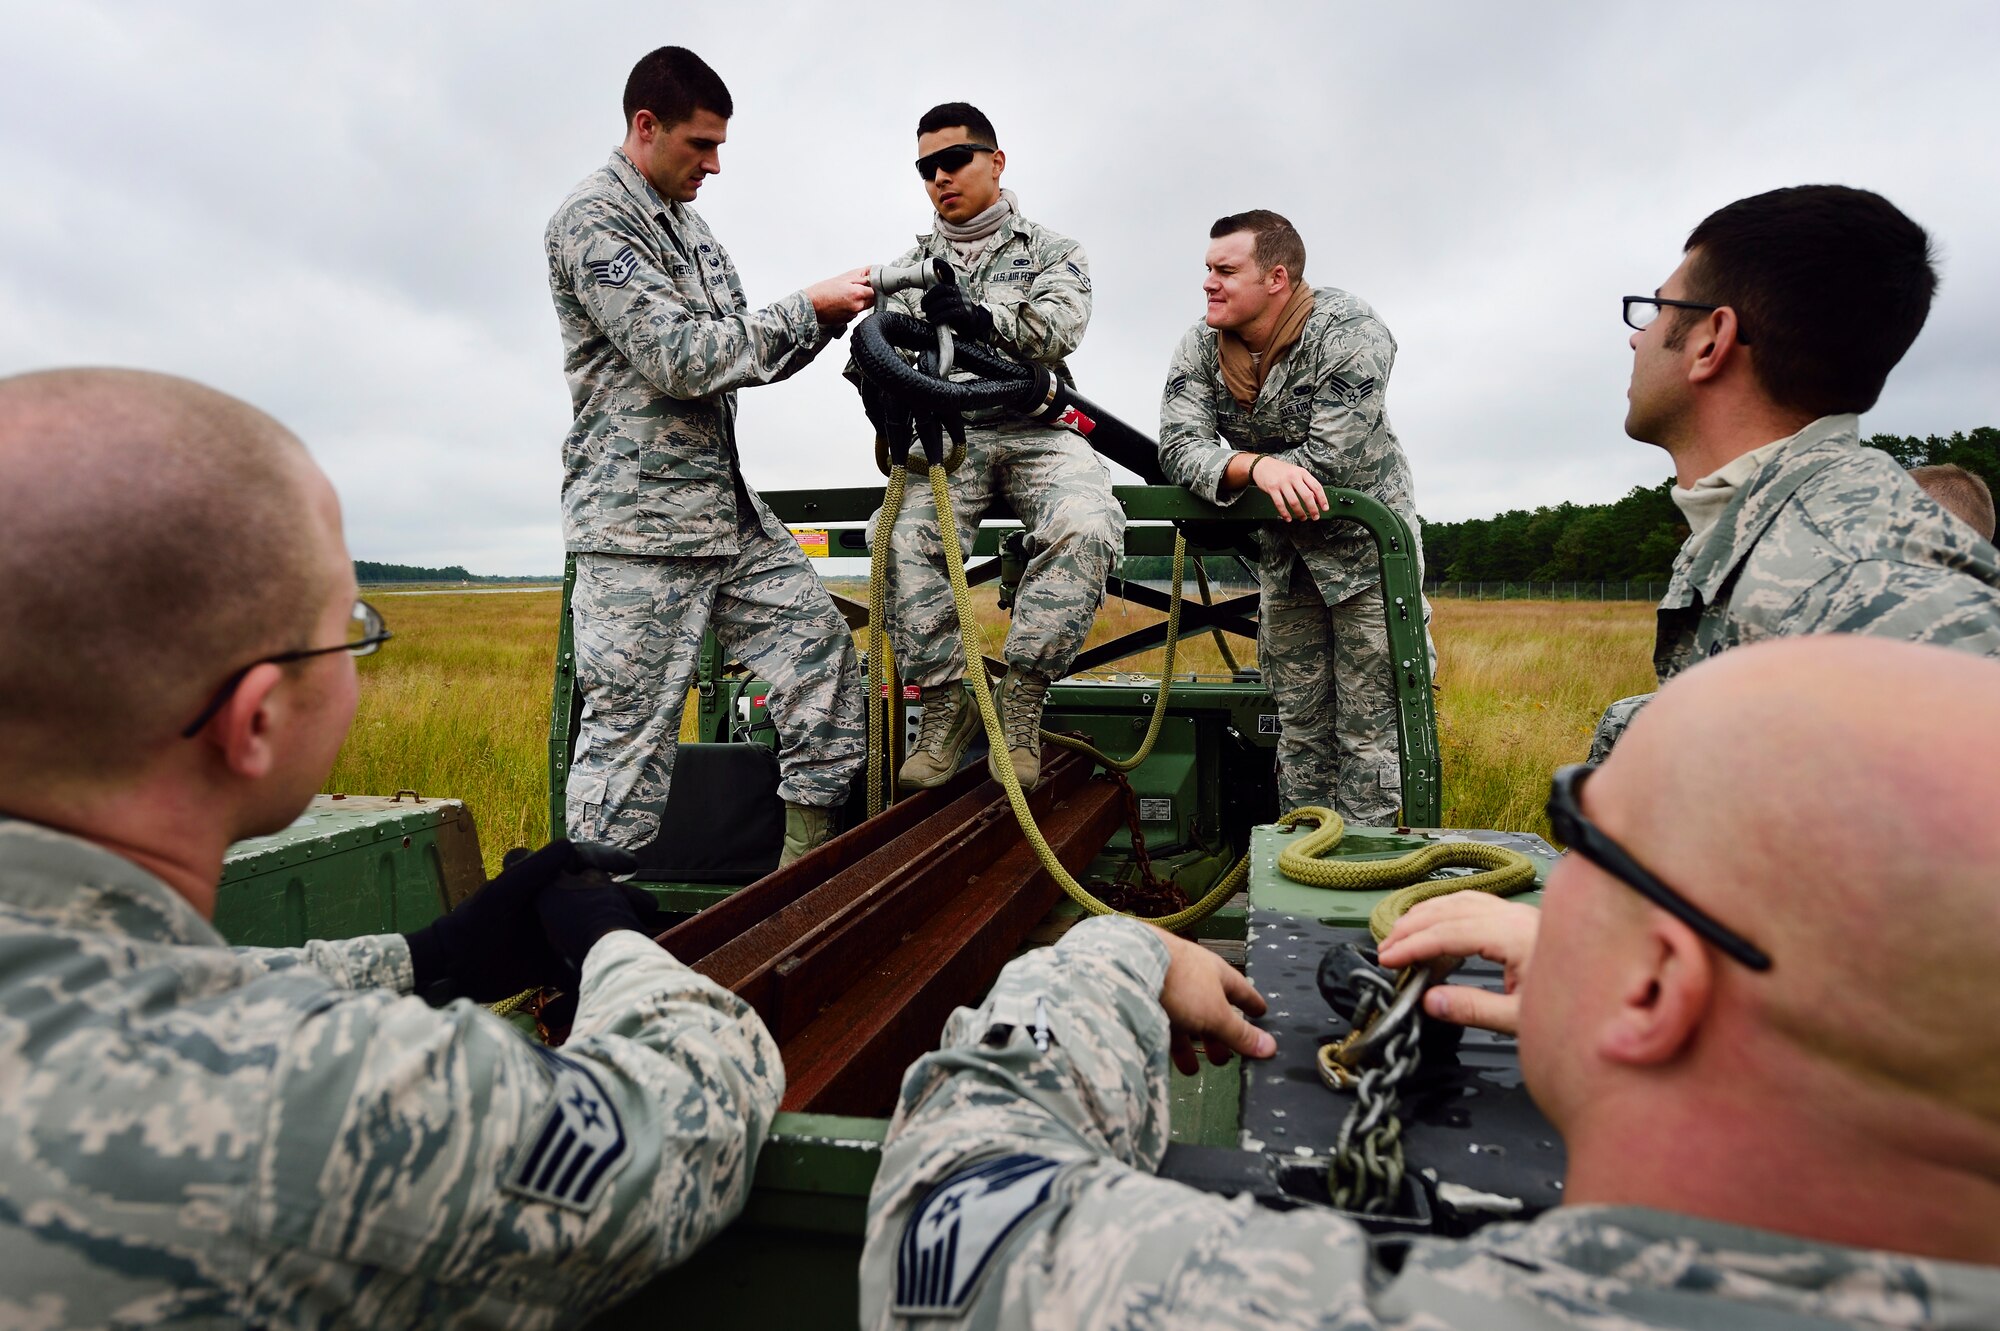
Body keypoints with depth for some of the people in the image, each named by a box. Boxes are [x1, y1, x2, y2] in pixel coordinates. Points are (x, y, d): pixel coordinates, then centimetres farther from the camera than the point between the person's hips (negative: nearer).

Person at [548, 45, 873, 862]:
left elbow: (742, 358, 18)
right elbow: (679, 358, -19)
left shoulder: (687, 224, 20)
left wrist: (826, 321, 2)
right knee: (631, 727, -6)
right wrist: (806, 306, -14)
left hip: (729, 509, 9)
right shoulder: (594, 220, -9)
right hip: (639, 522, -9)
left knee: (818, 641, 6)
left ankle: (809, 862, 16)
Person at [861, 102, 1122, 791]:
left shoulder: (1053, 251, 15)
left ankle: (1021, 698, -23)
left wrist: (981, 317, -27)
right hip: (946, 432, 2)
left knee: (1086, 528, -34)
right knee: (903, 539, -30)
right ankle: (945, 703, -16)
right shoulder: (913, 267, 22)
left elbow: (1059, 327, -6)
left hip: (1039, 431, -1)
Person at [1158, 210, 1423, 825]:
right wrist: (1255, 466, -36)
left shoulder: (1348, 330, -20)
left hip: (1363, 543, -5)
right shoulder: (1200, 346, -5)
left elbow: (1327, 462, -28)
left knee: (1367, 731, -4)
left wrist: (1219, 474, -20)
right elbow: (1177, 449, -17)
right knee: (1299, 728, 11)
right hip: (1284, 553, 5)